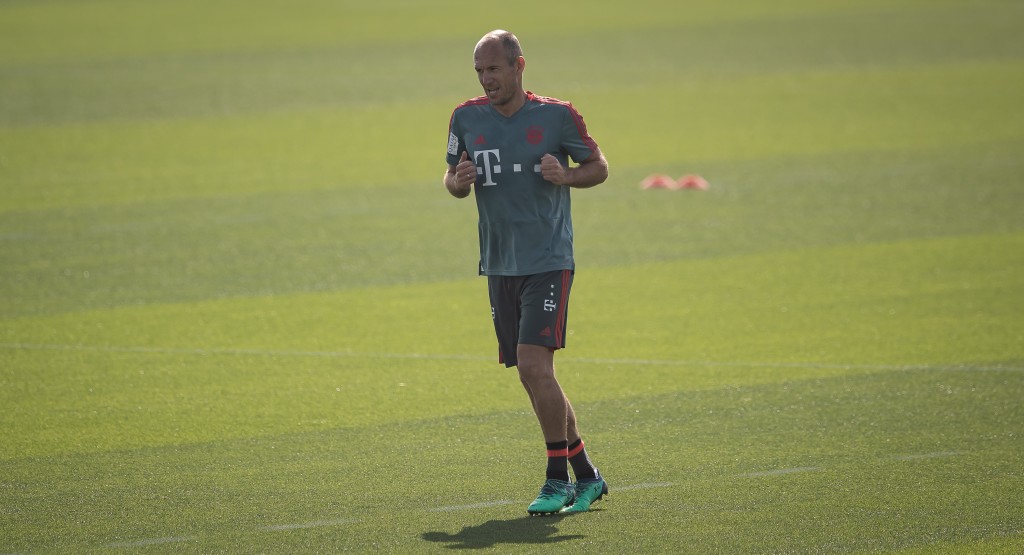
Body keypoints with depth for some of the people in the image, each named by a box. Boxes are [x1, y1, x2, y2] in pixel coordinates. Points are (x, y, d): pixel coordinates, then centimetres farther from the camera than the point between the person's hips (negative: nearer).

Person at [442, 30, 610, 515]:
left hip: (548, 261, -5)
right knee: (534, 378, 7)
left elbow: (599, 167, 5)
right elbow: (453, 181, 16)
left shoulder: (557, 115, -5)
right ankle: (586, 476, 20)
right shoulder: (466, 118, 5)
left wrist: (566, 176, -15)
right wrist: (459, 181, -8)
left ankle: (558, 480, -10)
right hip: (499, 265, 5)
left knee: (534, 364, -18)